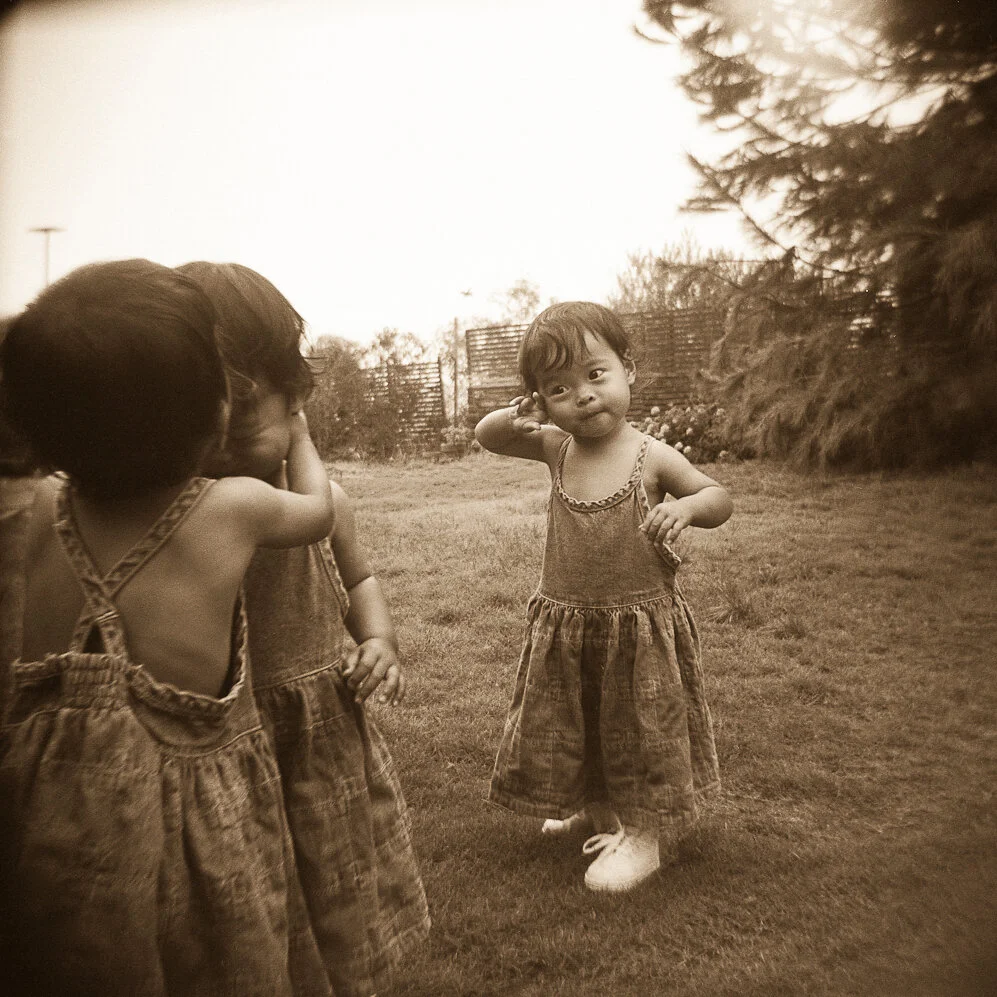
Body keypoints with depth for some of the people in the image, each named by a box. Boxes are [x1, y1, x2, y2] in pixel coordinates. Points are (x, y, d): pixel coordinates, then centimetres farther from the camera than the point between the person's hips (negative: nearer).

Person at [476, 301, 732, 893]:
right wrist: (515, 418, -15)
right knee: (571, 728, 19)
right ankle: (595, 812, 45)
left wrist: (685, 507, -26)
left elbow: (719, 497, -4)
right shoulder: (556, 448, -2)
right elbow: (486, 437, 7)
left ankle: (646, 835, 30)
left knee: (641, 730, 10)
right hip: (565, 625, 4)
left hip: (640, 626, -4)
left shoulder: (651, 457, -12)